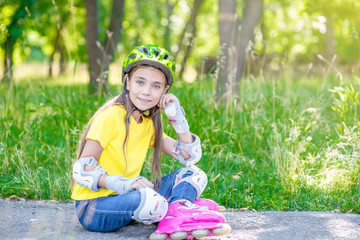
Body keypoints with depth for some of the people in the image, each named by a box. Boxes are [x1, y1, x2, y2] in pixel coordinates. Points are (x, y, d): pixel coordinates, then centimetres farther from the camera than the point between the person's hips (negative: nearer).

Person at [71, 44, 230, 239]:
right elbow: (82, 170, -20)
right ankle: (183, 203, -9)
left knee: (193, 174, 1)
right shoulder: (111, 116, -14)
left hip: (124, 196, 8)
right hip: (93, 206, -8)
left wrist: (177, 117, -1)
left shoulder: (149, 123, 10)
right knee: (152, 202, -39)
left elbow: (190, 157, 10)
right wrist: (124, 184, -35)